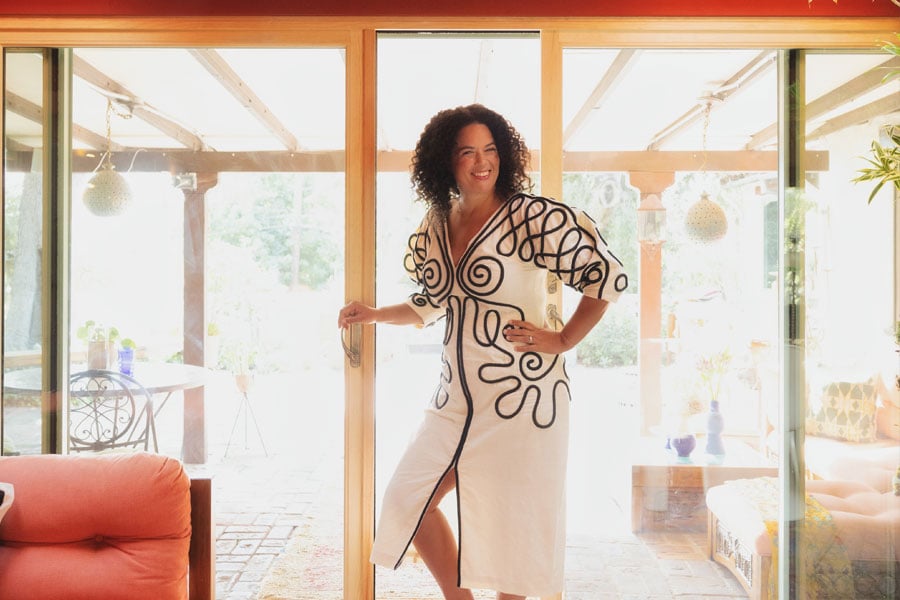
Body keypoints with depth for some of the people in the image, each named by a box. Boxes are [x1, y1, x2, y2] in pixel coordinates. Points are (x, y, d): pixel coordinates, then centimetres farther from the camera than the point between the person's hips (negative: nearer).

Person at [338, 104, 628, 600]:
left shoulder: (530, 216, -13)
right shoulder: (437, 225, 7)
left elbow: (606, 275, -10)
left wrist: (563, 340, -11)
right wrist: (373, 314, 11)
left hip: (522, 396, -7)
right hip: (457, 399, 7)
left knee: (515, 521, 6)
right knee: (409, 499, 14)